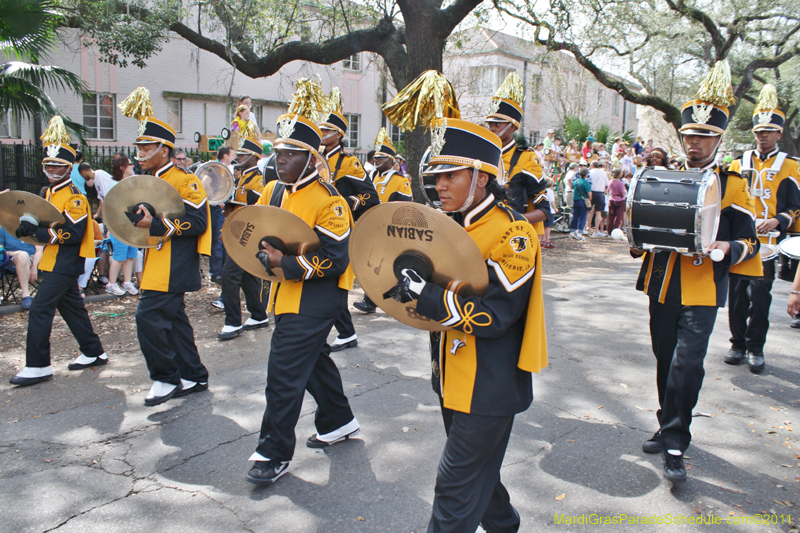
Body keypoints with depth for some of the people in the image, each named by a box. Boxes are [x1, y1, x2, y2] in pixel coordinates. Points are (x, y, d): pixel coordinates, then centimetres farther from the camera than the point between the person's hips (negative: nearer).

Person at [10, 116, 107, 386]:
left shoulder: (74, 196, -15)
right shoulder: (51, 192, 15)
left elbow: (73, 234, -22)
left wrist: (37, 230, -26)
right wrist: (29, 228, 2)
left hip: (65, 263, -10)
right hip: (57, 262, 10)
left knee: (40, 308, -10)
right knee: (72, 307, 16)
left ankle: (38, 366, -4)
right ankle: (94, 353, 27)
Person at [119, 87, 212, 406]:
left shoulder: (184, 181, -11)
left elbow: (197, 221, -20)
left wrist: (156, 225, -26)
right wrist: (136, 219, 3)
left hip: (174, 268, -9)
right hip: (157, 264, 10)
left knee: (149, 316, -13)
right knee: (173, 319, 13)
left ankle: (166, 378, 1)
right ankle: (194, 377, 23)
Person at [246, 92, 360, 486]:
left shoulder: (328, 201, -17)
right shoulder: (272, 192, 7)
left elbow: (334, 261, -20)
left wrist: (285, 262, -26)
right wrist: (264, 253, -4)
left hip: (316, 296, -9)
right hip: (287, 292, 9)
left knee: (285, 371, -8)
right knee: (313, 359, 20)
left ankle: (273, 454, 5)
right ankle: (339, 422, 39)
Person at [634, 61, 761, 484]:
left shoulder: (733, 185, 1)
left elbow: (749, 242, 2)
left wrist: (728, 249, -20)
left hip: (702, 290, -4)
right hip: (663, 286, 4)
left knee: (687, 365, -9)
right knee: (666, 361, 14)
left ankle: (675, 444, 1)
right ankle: (668, 426, 32)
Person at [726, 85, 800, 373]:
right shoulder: (738, 164, 11)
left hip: (766, 244, -2)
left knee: (760, 297, -1)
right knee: (737, 295, 6)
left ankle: (755, 348, 10)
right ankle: (738, 343, 19)